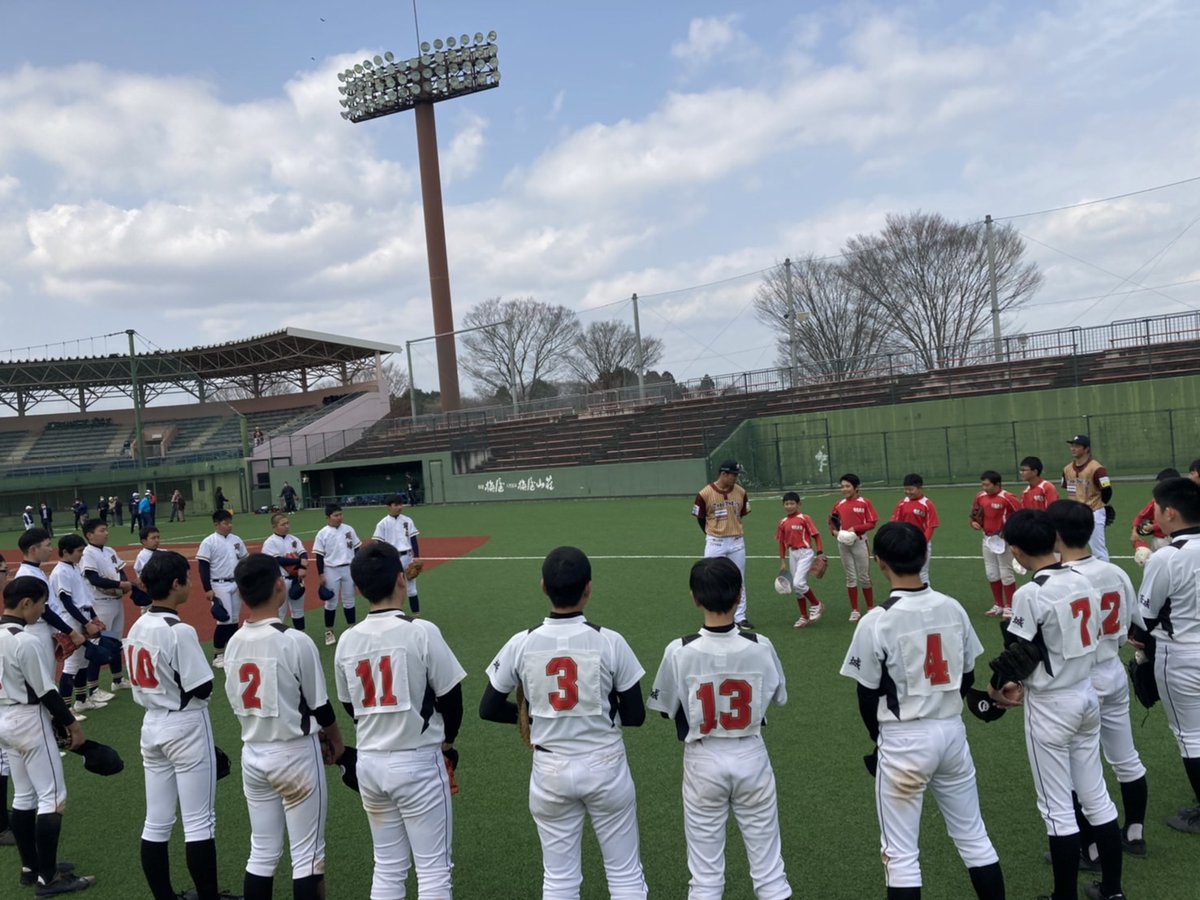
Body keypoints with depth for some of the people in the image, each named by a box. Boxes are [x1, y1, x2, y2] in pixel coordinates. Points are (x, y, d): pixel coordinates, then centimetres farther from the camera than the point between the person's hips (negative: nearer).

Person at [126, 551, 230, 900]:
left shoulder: (136, 628, 4)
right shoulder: (180, 631, -20)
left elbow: (142, 682, 10)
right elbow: (202, 689, -18)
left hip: (151, 725, 8)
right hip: (186, 727, -8)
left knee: (156, 823, 13)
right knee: (199, 823, 1)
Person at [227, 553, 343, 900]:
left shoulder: (233, 643, -1)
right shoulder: (295, 641, -19)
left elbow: (237, 702, 8)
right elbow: (320, 705, -11)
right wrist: (336, 740, 8)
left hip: (252, 755, 6)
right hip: (295, 754, -6)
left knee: (262, 853, 16)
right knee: (307, 855, 6)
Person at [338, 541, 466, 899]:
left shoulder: (347, 640, -1)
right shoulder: (421, 631, -15)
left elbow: (351, 706, 10)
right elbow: (450, 695, -8)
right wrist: (447, 740, 9)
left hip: (369, 763, 5)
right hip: (418, 763, -5)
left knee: (387, 867, 18)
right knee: (433, 869, 6)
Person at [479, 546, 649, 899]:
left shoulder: (521, 644, -10)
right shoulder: (610, 642, -14)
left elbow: (488, 709, 0)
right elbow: (635, 716, -7)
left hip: (550, 771, 2)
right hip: (605, 767, -1)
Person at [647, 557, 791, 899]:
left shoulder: (679, 651, -17)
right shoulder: (760, 646, -14)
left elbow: (666, 709, -5)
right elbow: (779, 697, 3)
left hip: (702, 762, -1)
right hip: (751, 757, 1)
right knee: (769, 869, 15)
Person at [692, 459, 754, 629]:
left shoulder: (741, 492, -2)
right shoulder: (705, 493, -12)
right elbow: (700, 518, 0)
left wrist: (735, 532, 10)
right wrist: (712, 535, 5)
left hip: (737, 543, 3)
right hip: (715, 543, -3)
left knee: (739, 581, 10)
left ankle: (740, 616, 19)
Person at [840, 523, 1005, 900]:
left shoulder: (876, 621, -17)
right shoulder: (953, 608, -2)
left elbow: (868, 694, -7)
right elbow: (967, 678, 8)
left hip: (903, 740, -5)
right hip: (952, 731, 5)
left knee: (900, 853, 5)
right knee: (974, 838, 20)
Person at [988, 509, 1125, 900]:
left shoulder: (1030, 594, -22)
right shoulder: (1083, 581, 1)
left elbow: (1019, 651, -15)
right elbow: (1075, 639, 8)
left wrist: (996, 685, 4)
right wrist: (1025, 682, 8)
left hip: (1051, 706, -7)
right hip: (1087, 694, 7)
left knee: (1057, 808, 5)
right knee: (1096, 796, 18)